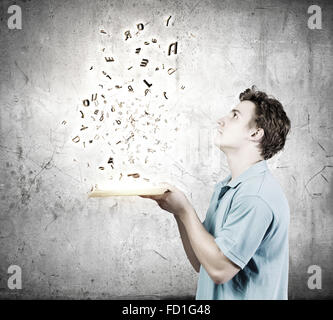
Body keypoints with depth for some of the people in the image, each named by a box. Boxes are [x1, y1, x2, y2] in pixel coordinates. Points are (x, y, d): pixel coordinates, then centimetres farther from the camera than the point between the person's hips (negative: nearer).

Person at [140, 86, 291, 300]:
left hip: (247, 295, -7)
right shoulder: (223, 188, 5)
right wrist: (177, 210, -7)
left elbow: (219, 269, -24)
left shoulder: (257, 196, -21)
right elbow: (201, 264, 4)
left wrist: (185, 211, -16)